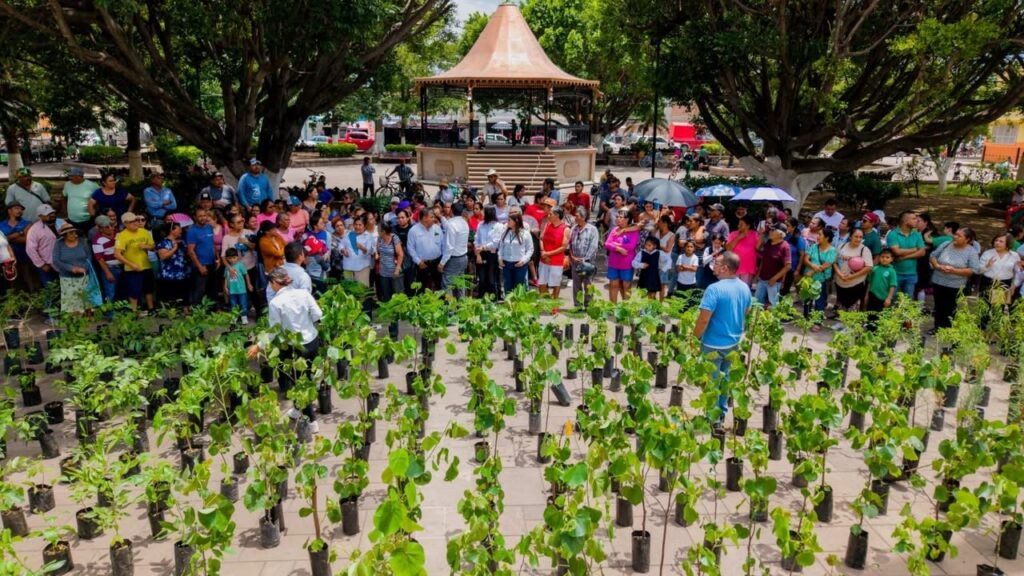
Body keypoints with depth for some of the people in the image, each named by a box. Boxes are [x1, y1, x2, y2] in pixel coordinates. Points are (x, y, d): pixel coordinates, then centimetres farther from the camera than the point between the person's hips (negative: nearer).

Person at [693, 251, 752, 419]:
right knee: (725, 378, 22)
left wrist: (694, 337, -11)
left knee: (711, 381, 9)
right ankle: (722, 411, 34)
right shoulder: (745, 288, -1)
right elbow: (747, 313, 13)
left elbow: (704, 319, -25)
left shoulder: (714, 289, -25)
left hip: (714, 344, -7)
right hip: (734, 342, 7)